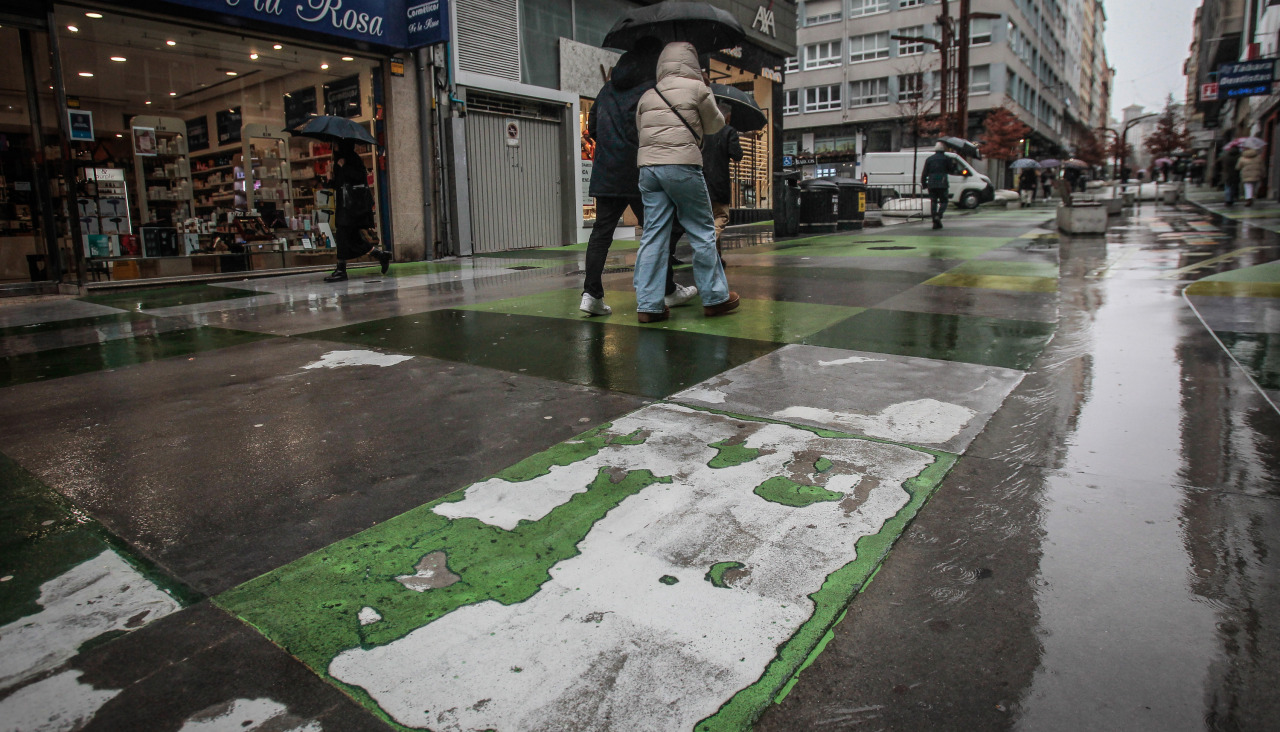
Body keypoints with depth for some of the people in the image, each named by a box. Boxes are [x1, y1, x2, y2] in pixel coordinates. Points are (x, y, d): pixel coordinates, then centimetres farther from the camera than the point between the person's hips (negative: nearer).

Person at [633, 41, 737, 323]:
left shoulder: (647, 96, 16)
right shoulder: (697, 88, 4)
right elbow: (714, 125, 15)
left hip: (648, 166, 5)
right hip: (682, 165, -5)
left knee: (653, 235, 3)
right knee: (702, 231, 4)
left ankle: (648, 304, -1)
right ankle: (714, 297, 10)